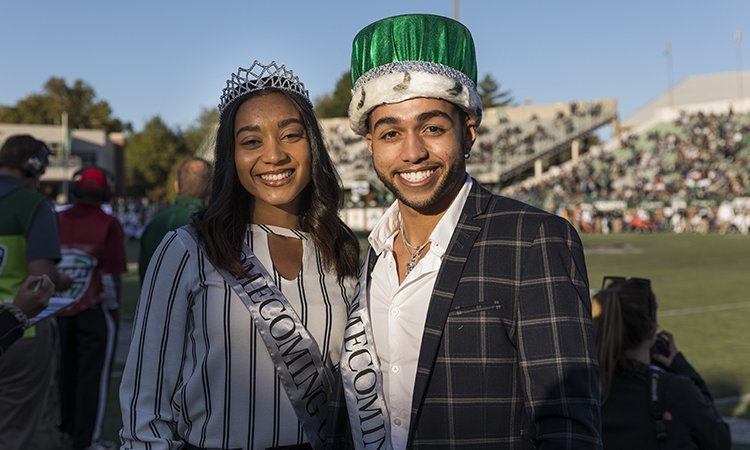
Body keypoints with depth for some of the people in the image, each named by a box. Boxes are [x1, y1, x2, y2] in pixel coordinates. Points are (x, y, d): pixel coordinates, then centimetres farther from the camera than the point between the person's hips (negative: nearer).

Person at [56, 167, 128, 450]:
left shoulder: (57, 221, 0)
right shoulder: (108, 225, -13)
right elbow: (110, 275, -14)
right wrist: (113, 307, 0)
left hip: (61, 310, 5)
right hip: (95, 310, -5)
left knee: (68, 368, 20)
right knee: (94, 374, 3)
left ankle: (68, 427, 36)